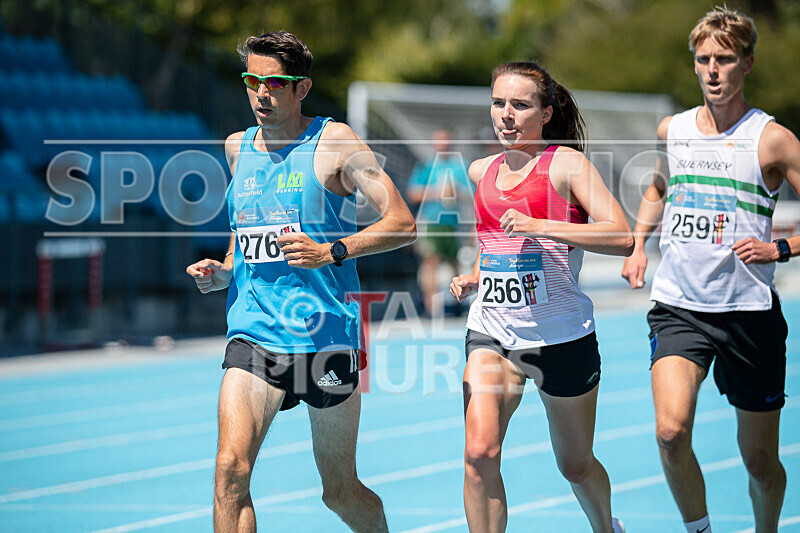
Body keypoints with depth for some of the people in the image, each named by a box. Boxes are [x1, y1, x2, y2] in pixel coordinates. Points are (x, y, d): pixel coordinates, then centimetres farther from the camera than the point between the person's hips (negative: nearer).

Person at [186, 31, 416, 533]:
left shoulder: (333, 142, -3)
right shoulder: (239, 148, 12)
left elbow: (402, 223, -6)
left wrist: (332, 251, -19)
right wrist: (220, 274, 7)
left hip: (326, 334, -3)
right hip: (253, 333, 3)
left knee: (341, 492, 8)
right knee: (231, 467, -18)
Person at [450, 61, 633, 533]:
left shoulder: (565, 163, -8)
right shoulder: (482, 172, 9)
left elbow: (622, 237, -20)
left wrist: (539, 226, -26)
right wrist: (472, 278, 9)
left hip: (560, 333, -4)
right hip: (491, 331, 4)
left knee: (576, 466, 12)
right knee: (480, 453, -16)